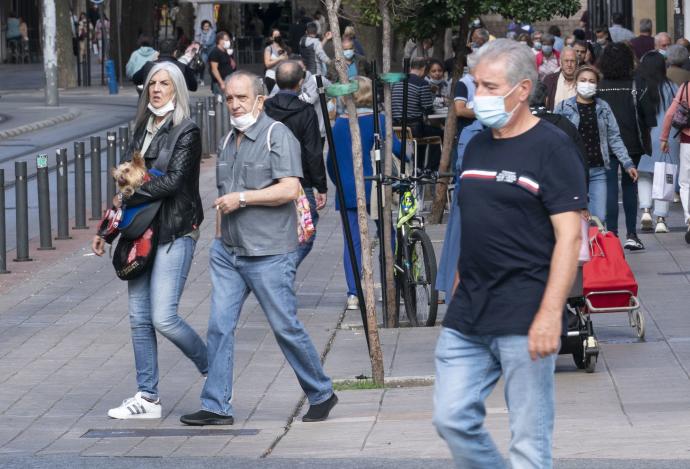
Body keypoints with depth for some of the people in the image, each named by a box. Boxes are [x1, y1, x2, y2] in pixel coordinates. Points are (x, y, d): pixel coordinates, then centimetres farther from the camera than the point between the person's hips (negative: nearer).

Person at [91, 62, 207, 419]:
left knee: (163, 317, -13)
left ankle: (214, 373, 8)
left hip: (175, 233, -7)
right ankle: (147, 398, 10)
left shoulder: (187, 133, -7)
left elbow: (172, 181, -17)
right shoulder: (143, 130, 15)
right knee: (140, 318, 5)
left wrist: (127, 199, -10)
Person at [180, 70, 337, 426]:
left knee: (286, 327, 0)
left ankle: (321, 394, 16)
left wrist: (242, 199, -16)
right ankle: (216, 406, 1)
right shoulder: (230, 140, 16)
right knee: (220, 326, -1)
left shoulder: (277, 135, -8)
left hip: (269, 254, -7)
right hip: (228, 252, 7)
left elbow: (289, 189, -18)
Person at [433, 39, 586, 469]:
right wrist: (459, 296, 18)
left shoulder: (551, 148, -7)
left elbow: (569, 236, -13)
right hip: (468, 315, 7)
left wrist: (551, 313, -21)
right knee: (452, 418, 4)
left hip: (525, 319, -7)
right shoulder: (477, 147, 14)